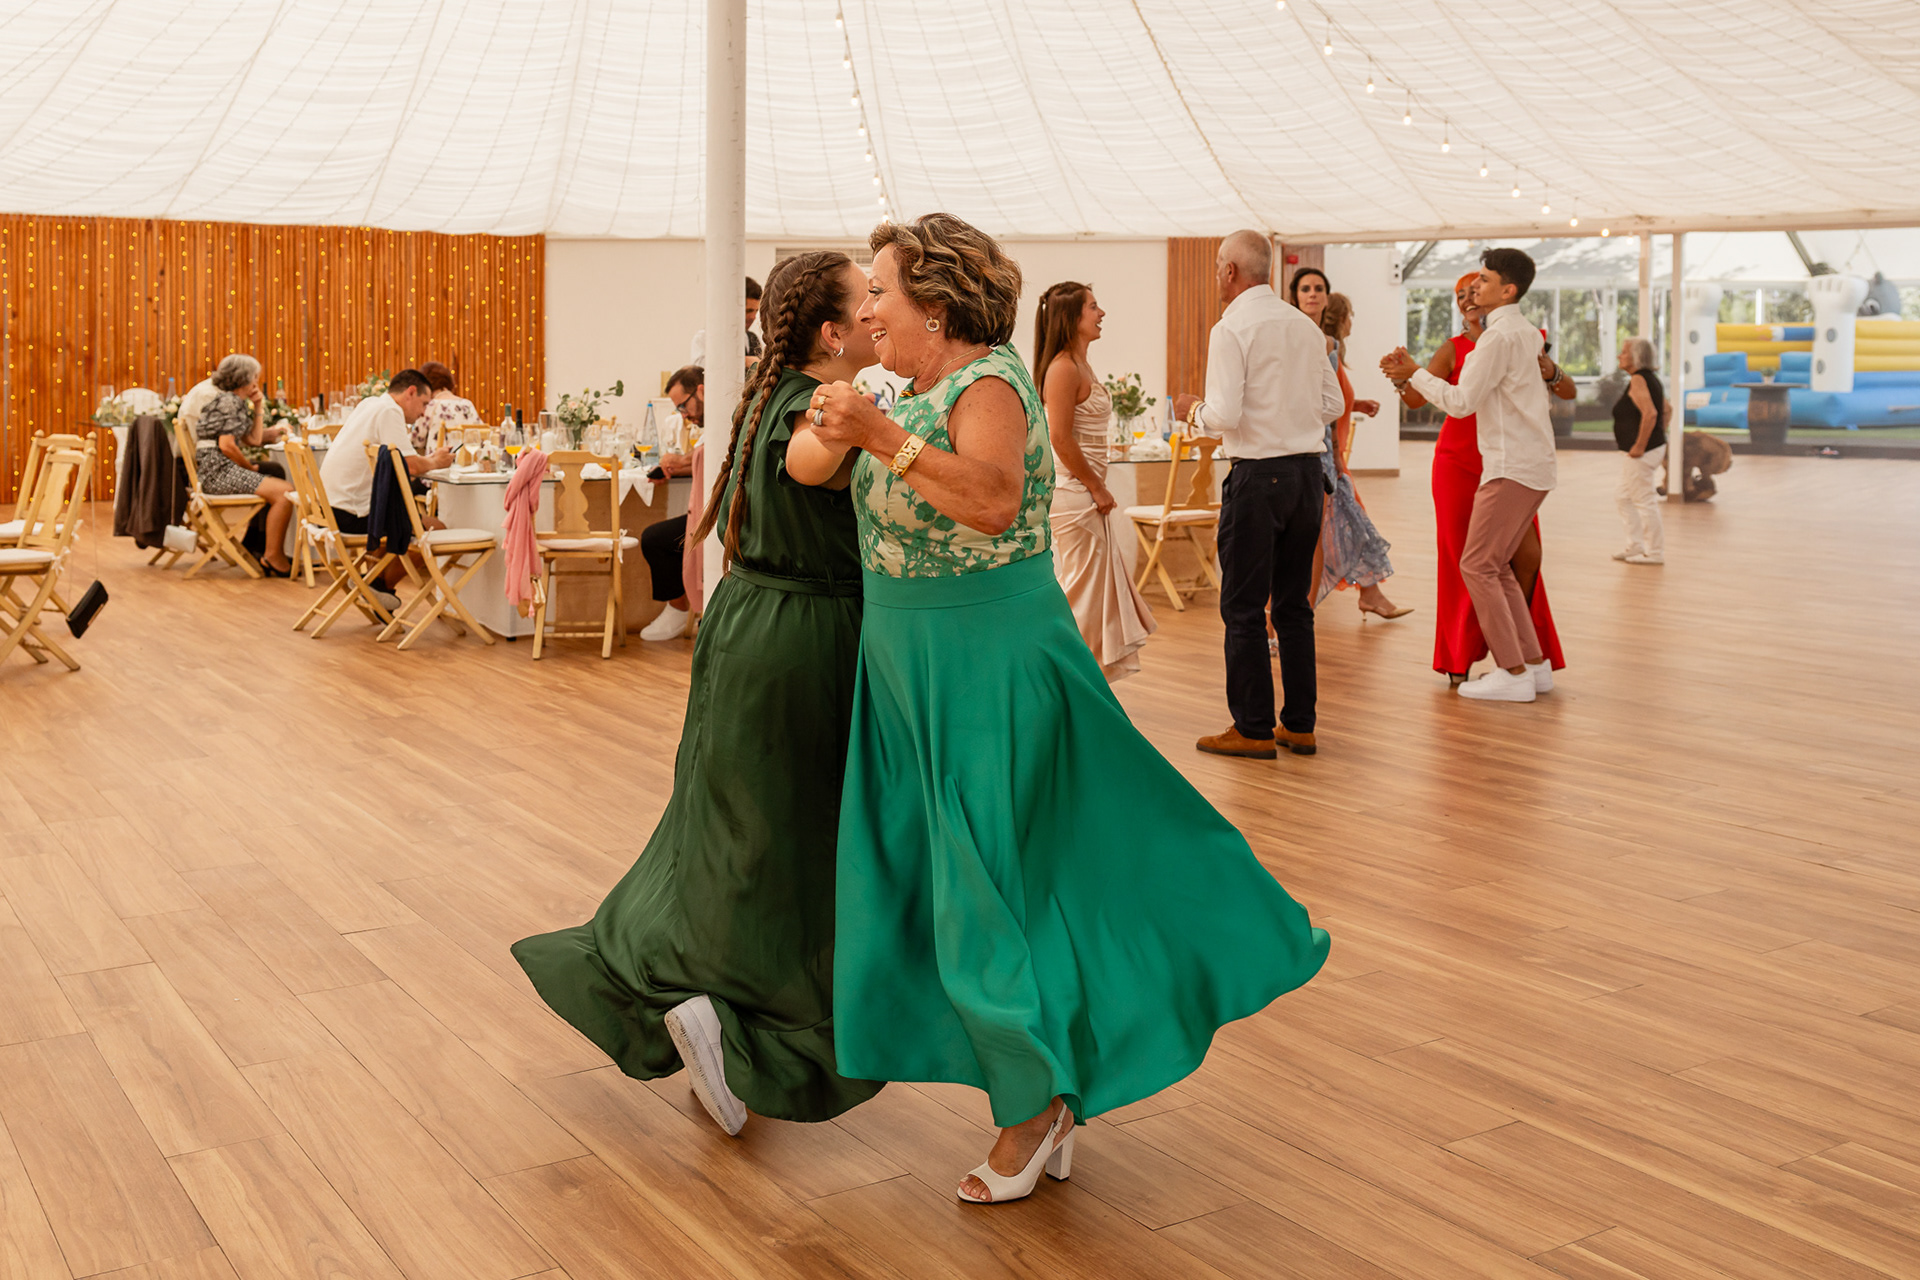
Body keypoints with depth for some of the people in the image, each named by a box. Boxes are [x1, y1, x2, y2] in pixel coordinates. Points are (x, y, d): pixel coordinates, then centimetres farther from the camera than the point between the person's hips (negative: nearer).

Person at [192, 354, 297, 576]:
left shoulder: (238, 403, 21)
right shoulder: (227, 401, -9)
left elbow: (254, 439, 15)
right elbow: (226, 446, -18)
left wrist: (259, 408, 16)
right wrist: (251, 467, -6)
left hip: (226, 469, 11)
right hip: (217, 470, -11)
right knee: (284, 492, -19)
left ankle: (276, 556, 6)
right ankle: (272, 557, -16)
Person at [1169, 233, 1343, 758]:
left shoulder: (1231, 329, -11)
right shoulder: (1306, 326, 10)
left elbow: (1225, 415, -17)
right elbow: (1333, 404, 12)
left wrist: (1194, 412, 3)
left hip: (1259, 475, -7)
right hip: (1308, 471, 7)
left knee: (1244, 607, 1)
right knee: (1294, 604, 13)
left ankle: (1253, 729, 5)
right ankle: (1299, 725, 17)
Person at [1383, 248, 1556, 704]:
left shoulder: (1499, 336, -14)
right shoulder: (1527, 333, 17)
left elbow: (1462, 402, -15)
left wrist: (1414, 373, -5)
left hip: (1512, 467, -10)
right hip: (1534, 465, 10)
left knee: (1477, 565, -6)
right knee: (1497, 565, 14)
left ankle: (1512, 673, -6)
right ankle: (1534, 664, 15)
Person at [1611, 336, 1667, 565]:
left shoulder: (1638, 380, -17)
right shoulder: (1651, 378, 13)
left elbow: (1650, 413, -28)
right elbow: (1665, 411, 19)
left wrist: (1640, 446, -24)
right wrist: (1660, 441, 23)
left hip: (1640, 453, -11)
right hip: (1654, 447, 11)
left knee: (1644, 501, -3)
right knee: (1625, 498, 18)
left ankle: (1655, 553, 3)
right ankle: (1635, 546, 22)